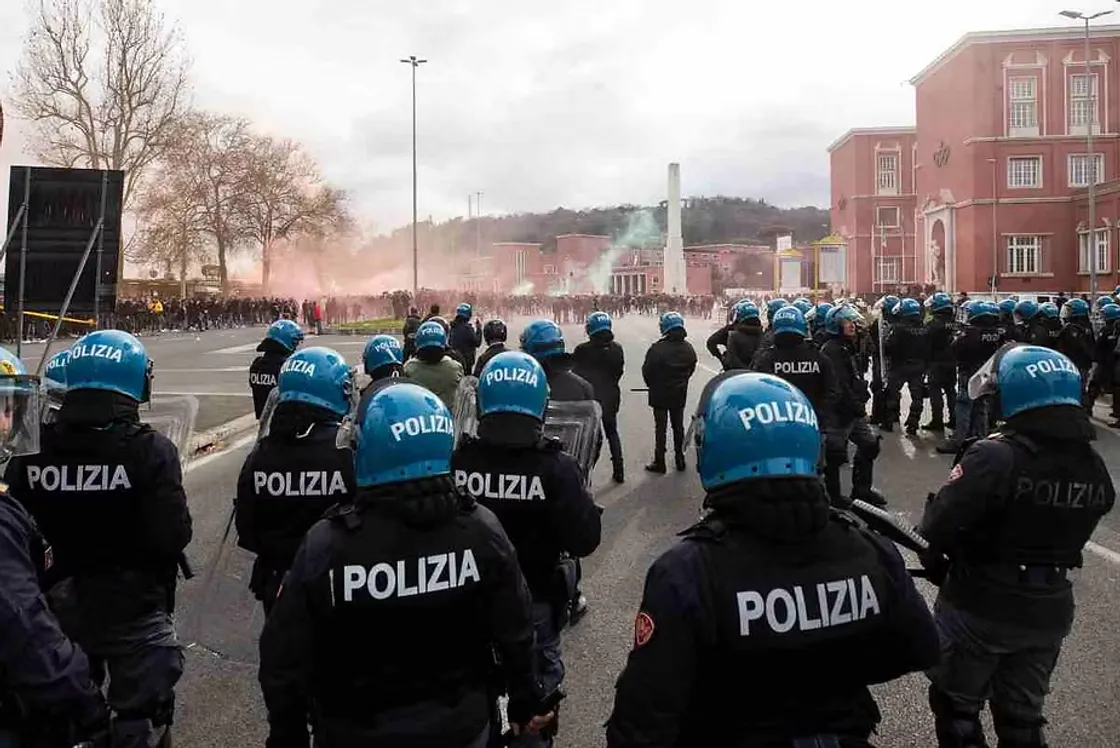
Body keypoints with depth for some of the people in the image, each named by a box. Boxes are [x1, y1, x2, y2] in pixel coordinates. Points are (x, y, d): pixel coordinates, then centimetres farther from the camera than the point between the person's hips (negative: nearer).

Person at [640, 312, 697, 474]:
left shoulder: (657, 349, -22)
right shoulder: (688, 348, -4)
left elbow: (647, 371, -15)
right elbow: (692, 368, 4)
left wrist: (652, 385, 5)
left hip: (660, 394, -4)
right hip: (680, 394, 4)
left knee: (660, 428, 3)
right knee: (678, 426, 16)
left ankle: (659, 462, 8)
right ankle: (680, 459, 23)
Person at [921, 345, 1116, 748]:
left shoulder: (995, 457, -26)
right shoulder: (1095, 466, -5)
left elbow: (937, 528, -25)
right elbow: (1069, 530, 5)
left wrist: (935, 562, -4)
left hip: (981, 606, -5)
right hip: (1050, 610, 6)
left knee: (957, 706, 16)